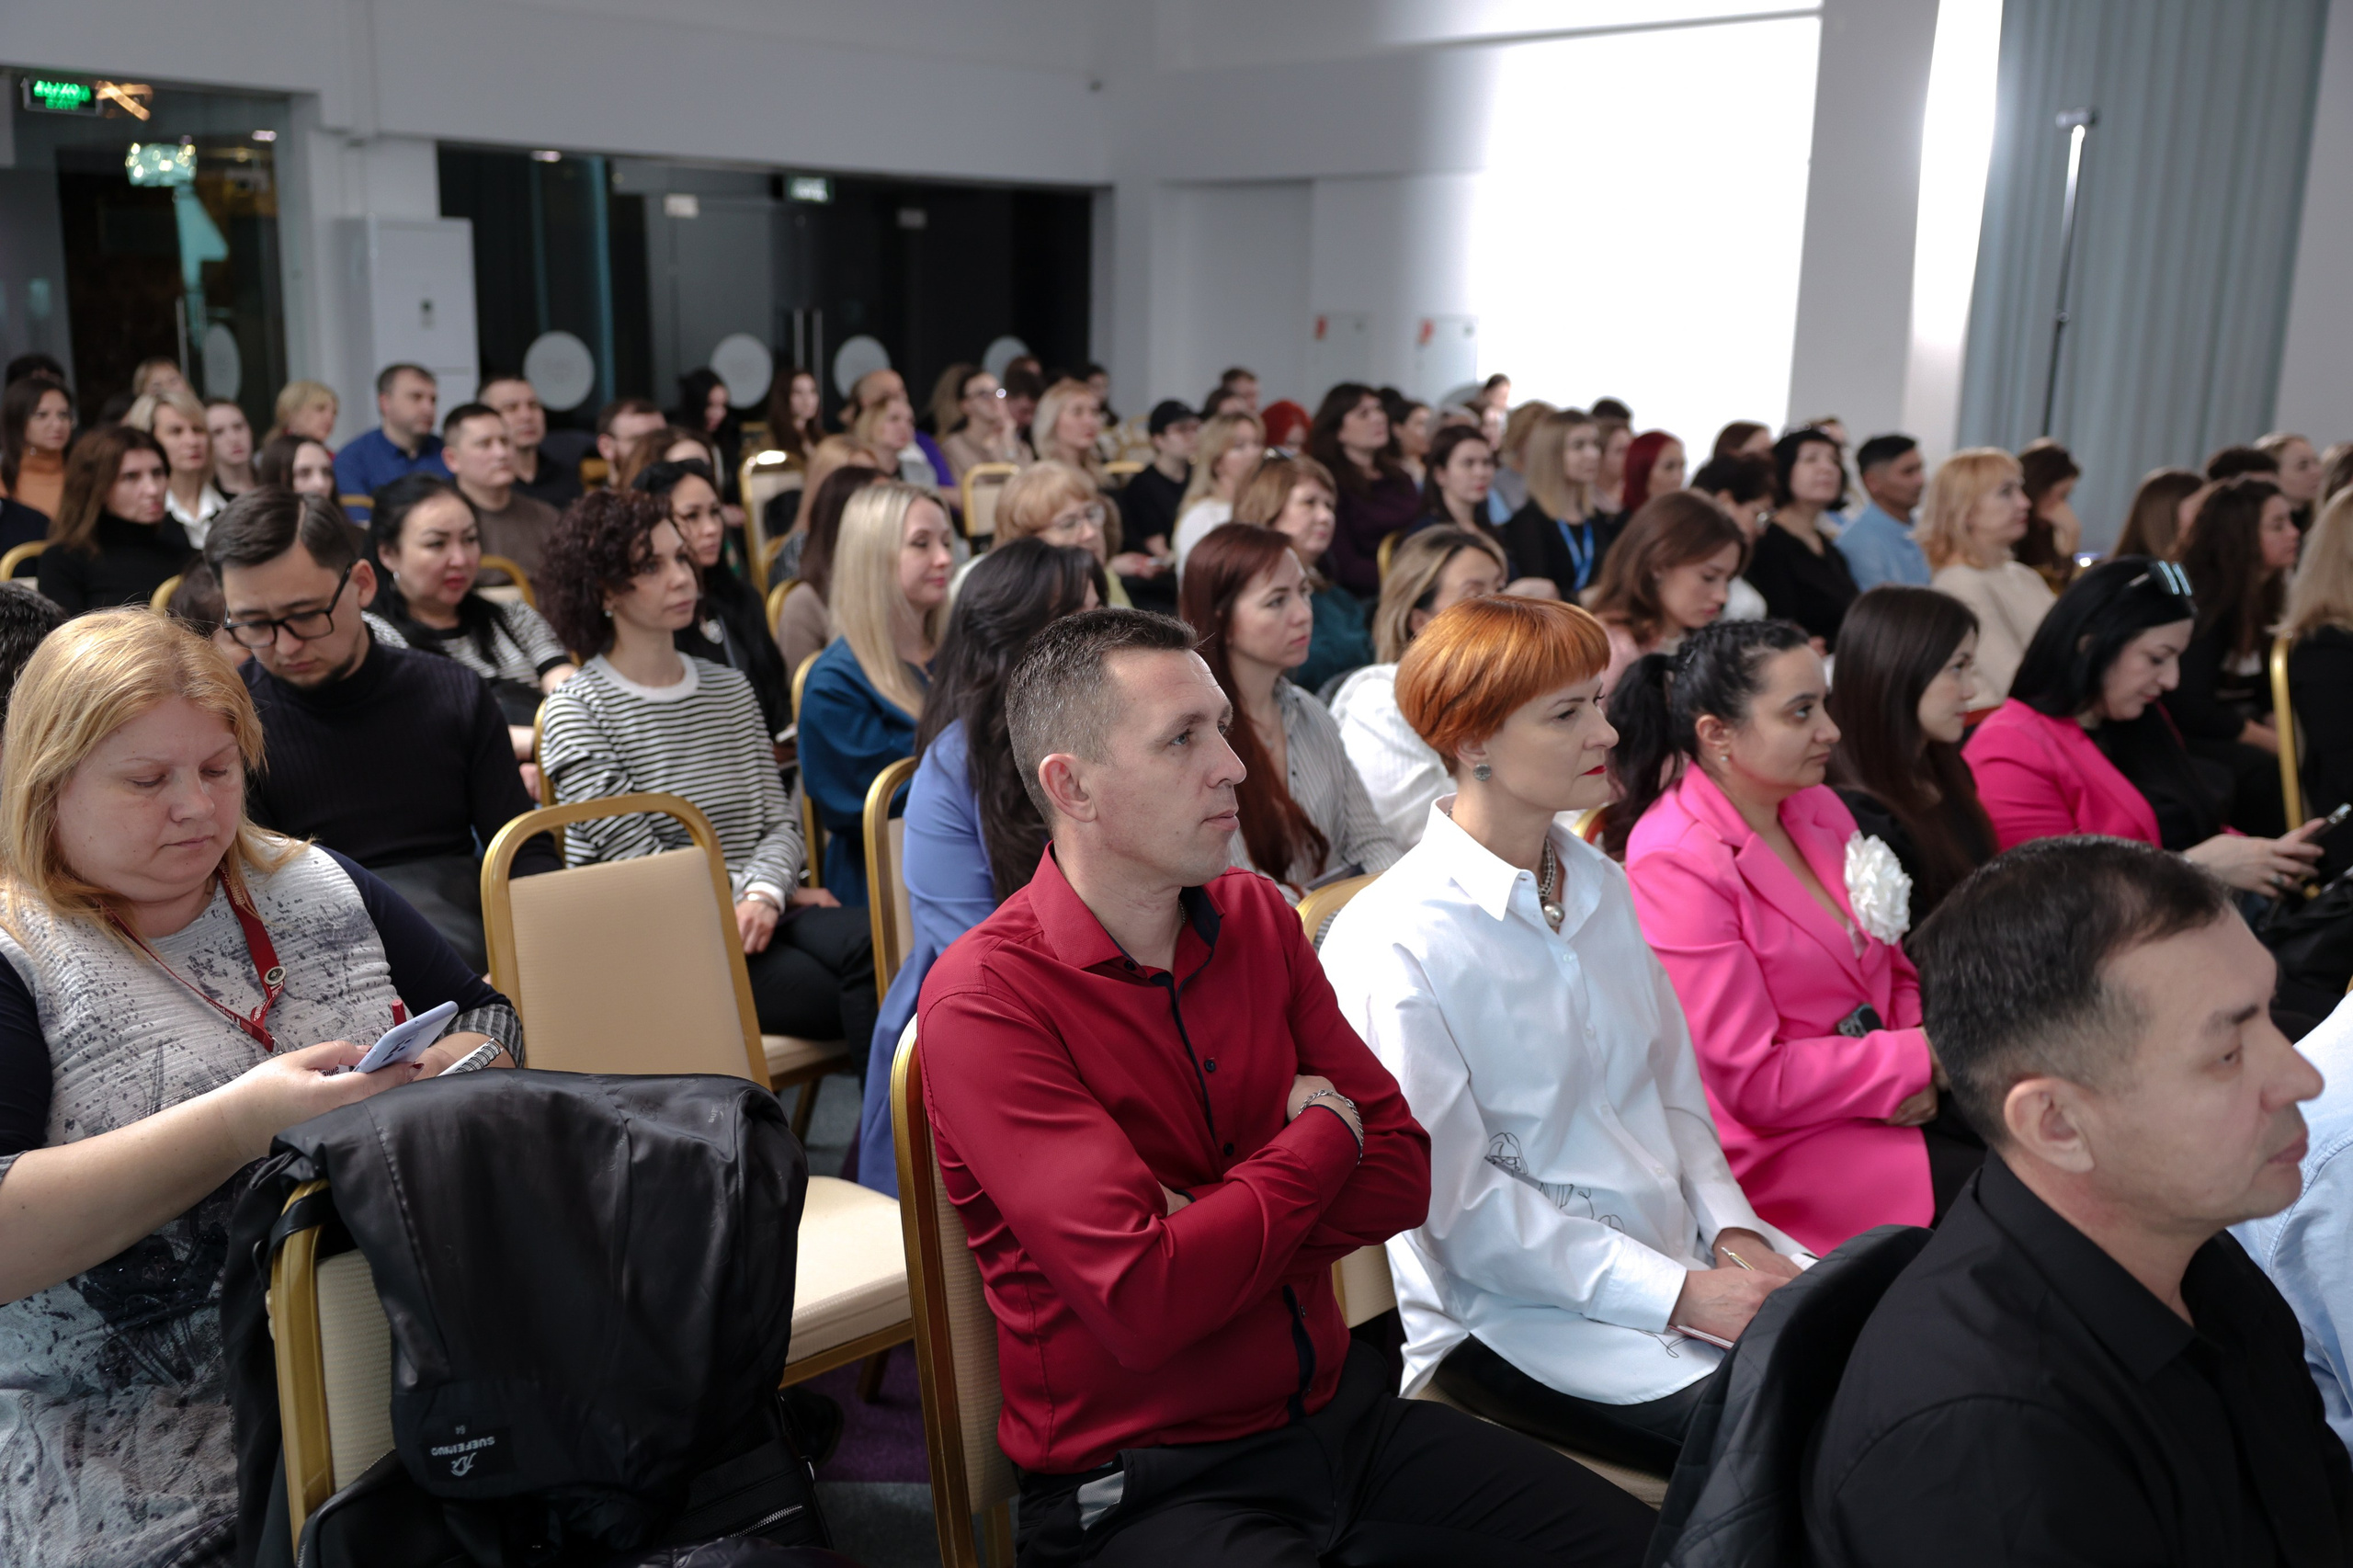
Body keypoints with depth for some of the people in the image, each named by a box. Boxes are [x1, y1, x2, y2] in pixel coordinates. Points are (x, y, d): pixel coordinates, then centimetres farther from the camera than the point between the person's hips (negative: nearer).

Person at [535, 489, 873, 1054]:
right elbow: (638, 861, -8)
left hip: (748, 918, 5)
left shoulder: (729, 688, 18)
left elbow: (780, 820, 11)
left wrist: (764, 893, -12)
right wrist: (763, 893, -7)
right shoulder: (576, 710, 0)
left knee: (861, 942, -29)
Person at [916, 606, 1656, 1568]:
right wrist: (1319, 1136, -10)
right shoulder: (984, 1000, -17)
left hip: (1339, 1408, 7)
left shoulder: (1257, 918, 5)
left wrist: (1212, 1230, -16)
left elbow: (1402, 1172, 3)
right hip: (1142, 1481, -6)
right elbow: (1145, 1306, -25)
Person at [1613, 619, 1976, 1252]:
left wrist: (1922, 1068, -7)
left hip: (1894, 1100, 8)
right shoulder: (1675, 865, -17)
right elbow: (1753, 1083, -18)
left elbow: (1898, 969, 15)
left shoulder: (1817, 807, 7)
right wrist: (1922, 1055, -15)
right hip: (1777, 1147, -8)